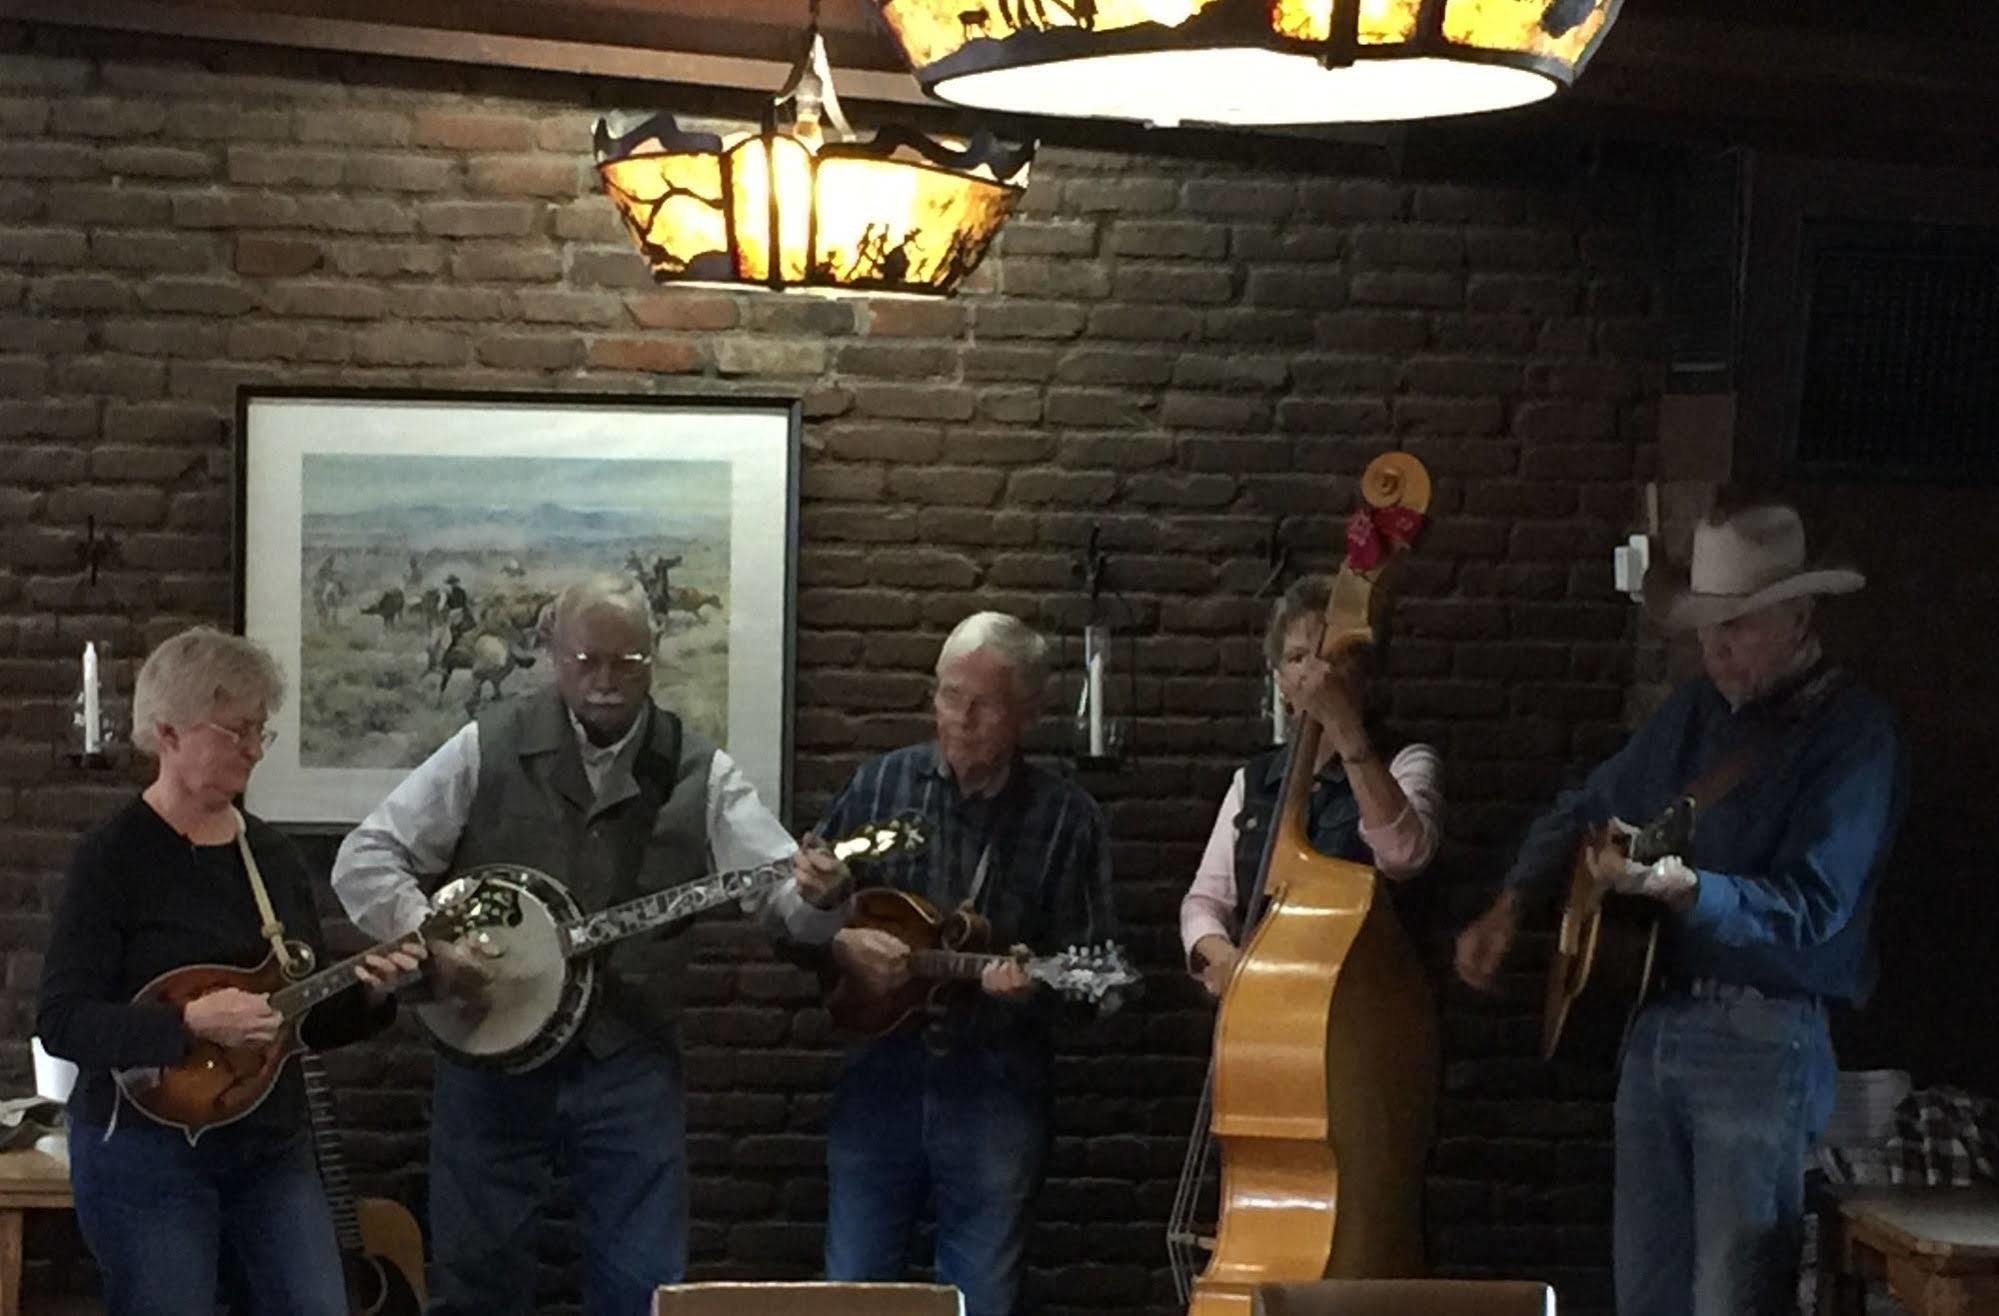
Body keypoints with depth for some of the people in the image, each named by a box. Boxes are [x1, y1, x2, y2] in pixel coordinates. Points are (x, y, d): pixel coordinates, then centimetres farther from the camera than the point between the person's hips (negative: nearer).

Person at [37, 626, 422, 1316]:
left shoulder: (272, 852, 9)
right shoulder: (114, 857, -11)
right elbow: (60, 1022, -17)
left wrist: (368, 993, -6)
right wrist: (190, 1022, -28)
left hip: (274, 1148, 6)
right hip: (147, 1157, -6)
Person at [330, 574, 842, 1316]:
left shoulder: (697, 773, -1)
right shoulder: (488, 750, -3)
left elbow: (784, 885, -10)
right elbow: (364, 858, -2)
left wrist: (817, 894, -33)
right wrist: (428, 943, -17)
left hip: (629, 1062, 0)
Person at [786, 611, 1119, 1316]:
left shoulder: (1066, 817, -1)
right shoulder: (878, 785, 5)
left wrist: (1033, 983, -20)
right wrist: (841, 943, -11)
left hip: (996, 1091, -1)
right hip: (878, 1077, 2)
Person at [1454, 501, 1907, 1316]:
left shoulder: (1854, 735, -11)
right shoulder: (1696, 711, 11)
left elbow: (1809, 908, -21)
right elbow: (1585, 809, 24)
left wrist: (1681, 888, -36)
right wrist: (1509, 908, 11)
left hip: (1763, 1043, -7)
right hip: (1655, 1025, 7)